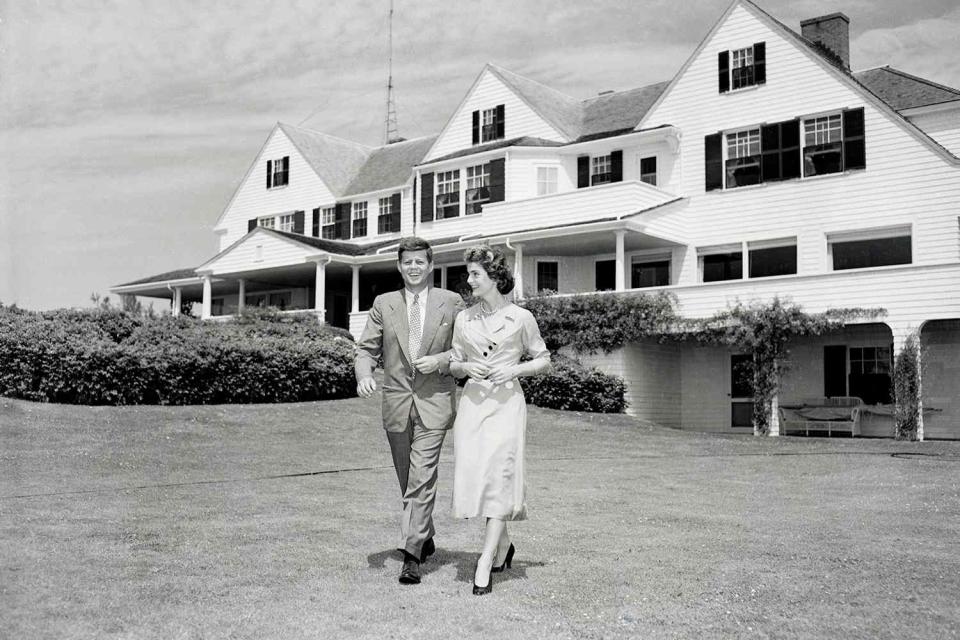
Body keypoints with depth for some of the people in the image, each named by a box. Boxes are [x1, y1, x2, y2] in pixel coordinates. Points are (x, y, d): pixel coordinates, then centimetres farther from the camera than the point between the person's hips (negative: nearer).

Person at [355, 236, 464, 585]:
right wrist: (364, 375, -15)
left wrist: (440, 360, -12)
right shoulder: (384, 304, 7)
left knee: (422, 479, -12)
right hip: (396, 401, 3)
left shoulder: (451, 302, 2)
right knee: (408, 481, 14)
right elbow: (367, 348, 5)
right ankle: (426, 538, 35)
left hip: (434, 402, -3)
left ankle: (412, 556, -9)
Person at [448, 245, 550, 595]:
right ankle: (503, 543, 25)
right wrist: (465, 367, -6)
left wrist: (514, 369, -8)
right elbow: (454, 365, 17)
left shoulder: (521, 317, 1)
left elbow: (543, 360, 8)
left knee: (499, 475, -10)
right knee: (473, 474, 0)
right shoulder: (464, 319, 10)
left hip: (506, 402, -3)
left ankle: (485, 563, -7)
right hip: (472, 400, 3)